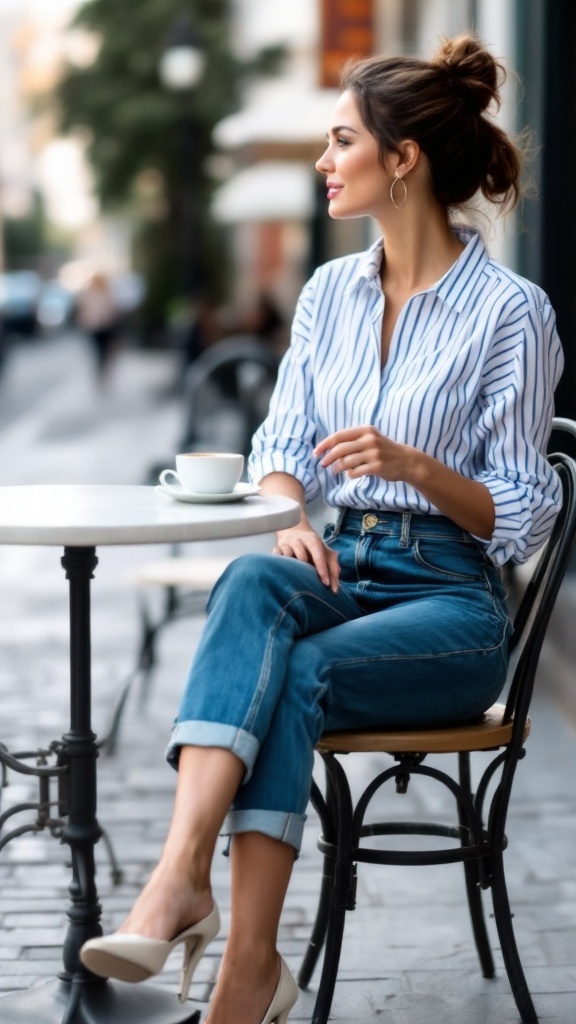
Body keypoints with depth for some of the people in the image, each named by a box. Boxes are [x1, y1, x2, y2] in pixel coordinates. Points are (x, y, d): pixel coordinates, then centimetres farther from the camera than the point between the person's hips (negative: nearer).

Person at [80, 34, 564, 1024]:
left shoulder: (510, 310, -7)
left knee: (299, 672, -33)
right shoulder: (330, 291, 11)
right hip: (345, 571, 4)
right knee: (250, 583, -31)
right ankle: (182, 874, -48)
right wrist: (289, 519, -11)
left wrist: (413, 465, -23)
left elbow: (522, 516, -6)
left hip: (454, 599, -4)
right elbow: (280, 447, 11)